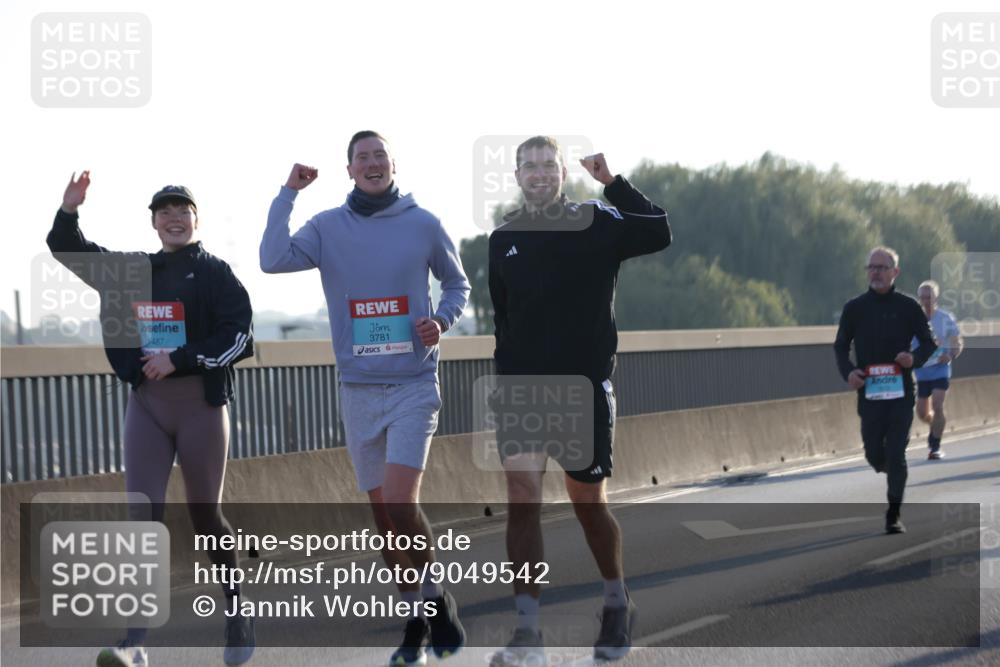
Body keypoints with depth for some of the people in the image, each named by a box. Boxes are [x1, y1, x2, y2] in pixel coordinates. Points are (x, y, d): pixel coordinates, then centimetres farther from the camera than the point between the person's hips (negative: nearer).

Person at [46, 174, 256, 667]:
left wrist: (178, 359, -17)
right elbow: (68, 252, 18)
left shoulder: (215, 273, 0)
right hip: (146, 404, 3)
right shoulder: (132, 270, 12)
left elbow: (238, 338, -10)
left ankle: (237, 614, 27)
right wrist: (69, 210, 0)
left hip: (201, 404, -3)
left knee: (205, 517, 4)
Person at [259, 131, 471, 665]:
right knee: (383, 512, 7)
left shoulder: (423, 225, 0)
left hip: (414, 385, -2)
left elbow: (457, 284, 14)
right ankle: (417, 621, 20)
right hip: (357, 390, 3)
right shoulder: (327, 227, 2)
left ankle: (436, 598, 5)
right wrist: (288, 193, -13)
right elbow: (273, 261, -15)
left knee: (400, 503, -17)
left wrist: (442, 321, -6)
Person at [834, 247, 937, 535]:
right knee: (874, 454, 5)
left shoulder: (909, 307, 1)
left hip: (901, 392, -1)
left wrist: (914, 358, -14)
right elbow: (840, 346, 10)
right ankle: (889, 471, 41)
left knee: (896, 455, -5)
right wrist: (847, 371, -10)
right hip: (868, 392, 1)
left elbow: (928, 344, 8)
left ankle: (894, 515, 5)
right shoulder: (854, 308, 3)